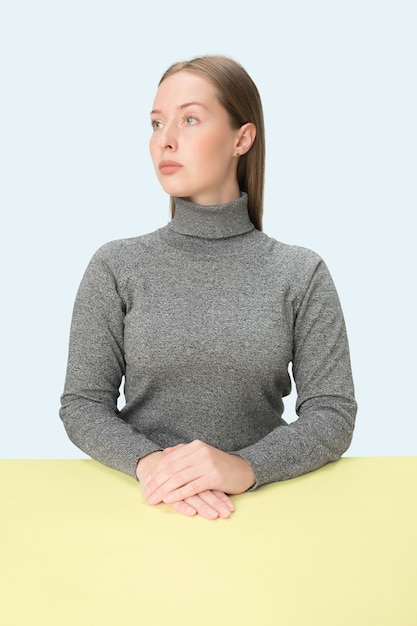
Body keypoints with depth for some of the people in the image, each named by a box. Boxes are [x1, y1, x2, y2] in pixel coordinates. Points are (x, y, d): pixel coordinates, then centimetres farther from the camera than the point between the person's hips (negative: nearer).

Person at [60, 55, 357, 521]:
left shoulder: (301, 274, 2)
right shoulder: (116, 268, 2)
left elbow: (332, 414, -2)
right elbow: (82, 404, 1)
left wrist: (246, 466, -20)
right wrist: (148, 461, -18)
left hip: (260, 500, 1)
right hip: (146, 502, 0)